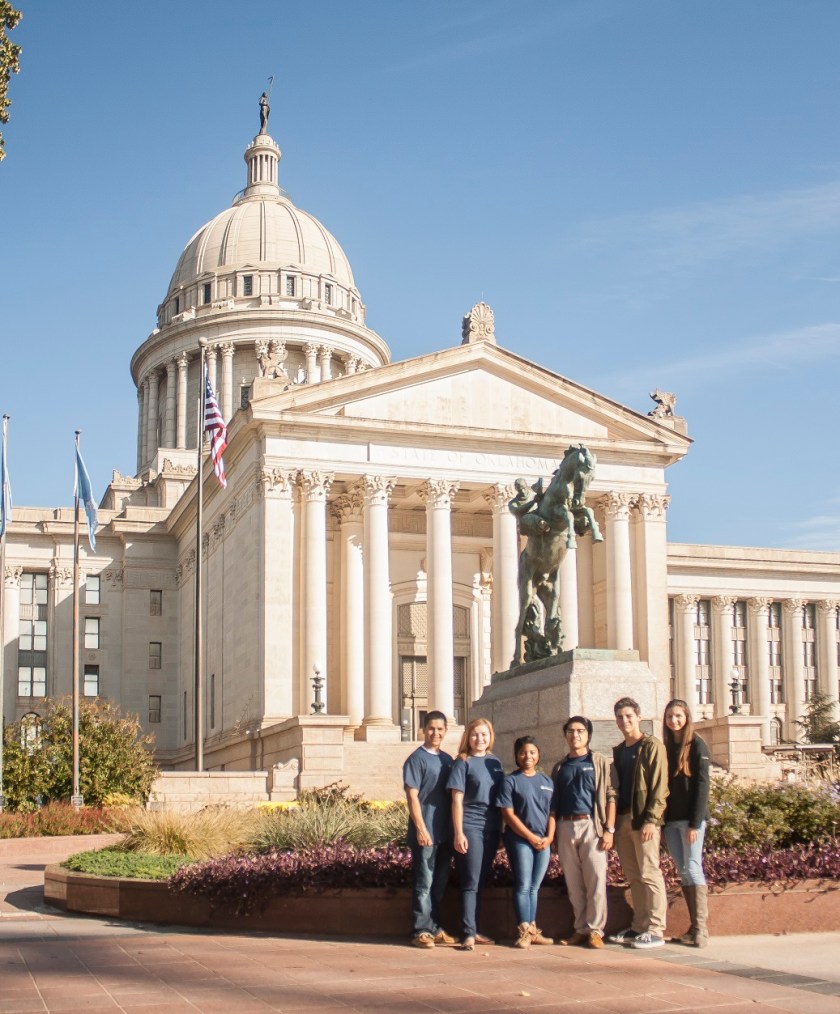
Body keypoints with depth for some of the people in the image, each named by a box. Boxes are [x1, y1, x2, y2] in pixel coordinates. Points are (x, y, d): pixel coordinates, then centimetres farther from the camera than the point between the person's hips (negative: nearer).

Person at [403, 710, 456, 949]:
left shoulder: (447, 760, 14)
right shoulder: (417, 759, -5)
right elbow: (412, 795, -11)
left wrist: (454, 829, 13)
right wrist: (421, 828, -17)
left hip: (445, 833, 7)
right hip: (425, 833, -7)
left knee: (440, 883, 11)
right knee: (424, 883, -4)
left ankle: (435, 929, 19)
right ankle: (421, 931, 1)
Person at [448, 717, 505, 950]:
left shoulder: (495, 763, 13)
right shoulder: (463, 763, -3)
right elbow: (457, 800, -7)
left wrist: (503, 828, 12)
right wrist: (458, 833, -13)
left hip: (492, 829, 5)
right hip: (470, 828, -5)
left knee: (480, 881, 11)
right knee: (471, 882, -7)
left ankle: (475, 930, 17)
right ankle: (469, 934, -7)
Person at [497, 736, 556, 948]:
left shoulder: (547, 781, 12)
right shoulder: (510, 781, -2)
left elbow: (552, 812, 12)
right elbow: (509, 815, -8)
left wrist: (549, 836, -4)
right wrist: (531, 837, -12)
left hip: (543, 842, 4)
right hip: (520, 840, -4)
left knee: (534, 887, 10)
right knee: (523, 886, -5)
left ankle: (532, 930, 15)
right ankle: (524, 931, -2)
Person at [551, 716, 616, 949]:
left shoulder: (600, 762, 7)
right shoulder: (560, 767, 18)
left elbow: (610, 796, 1)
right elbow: (554, 802, 17)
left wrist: (609, 829, -9)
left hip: (591, 825, -3)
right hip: (565, 827, 4)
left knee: (596, 880, -8)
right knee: (573, 883, 4)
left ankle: (595, 930, -3)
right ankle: (580, 929, 11)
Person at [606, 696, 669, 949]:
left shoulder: (652, 746, -4)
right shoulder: (618, 751, 18)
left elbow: (659, 787, -11)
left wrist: (651, 820, -18)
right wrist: (614, 821, 10)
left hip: (644, 820, -7)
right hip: (623, 819, 7)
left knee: (649, 874, -6)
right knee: (633, 876, 9)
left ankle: (655, 931, -3)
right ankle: (638, 927, 15)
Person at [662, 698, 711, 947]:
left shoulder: (697, 746, -4)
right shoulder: (666, 748, 14)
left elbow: (702, 785, -9)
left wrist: (695, 823, -15)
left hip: (690, 818, -6)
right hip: (670, 819, 6)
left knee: (692, 868, -9)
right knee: (683, 871, 6)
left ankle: (701, 929, -6)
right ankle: (694, 926, 9)